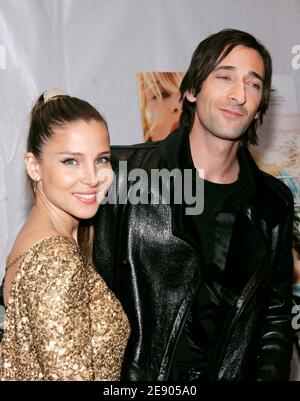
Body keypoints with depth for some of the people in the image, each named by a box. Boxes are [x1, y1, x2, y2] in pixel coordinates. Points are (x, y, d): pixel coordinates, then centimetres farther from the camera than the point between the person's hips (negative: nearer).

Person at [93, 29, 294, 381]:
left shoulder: (274, 204, 0)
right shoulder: (122, 173, -13)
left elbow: (275, 314, 7)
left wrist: (270, 372, -6)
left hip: (232, 372, 4)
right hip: (134, 373, -3)